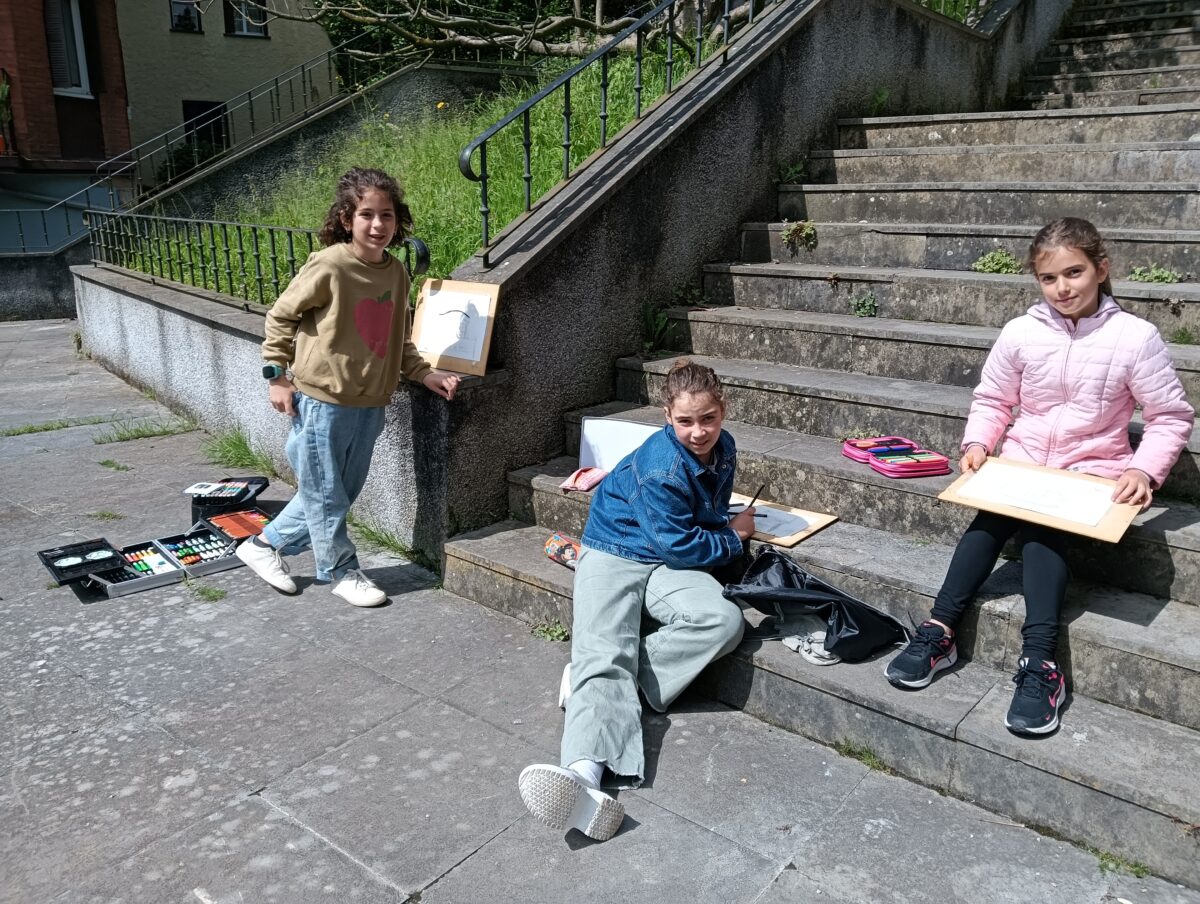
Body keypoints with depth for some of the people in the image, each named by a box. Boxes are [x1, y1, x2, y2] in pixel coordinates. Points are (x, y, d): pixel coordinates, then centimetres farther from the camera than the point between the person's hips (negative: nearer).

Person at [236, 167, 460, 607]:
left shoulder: (396, 272, 5)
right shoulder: (329, 265, -15)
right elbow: (280, 315, -6)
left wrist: (425, 373, 6)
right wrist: (277, 374, -7)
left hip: (369, 404, 7)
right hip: (322, 401, -7)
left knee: (342, 493, 18)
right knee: (326, 494, 7)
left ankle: (266, 546, 36)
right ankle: (342, 571, 28)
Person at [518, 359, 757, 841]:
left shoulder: (722, 448, 1)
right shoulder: (661, 468, -23)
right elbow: (679, 546, -18)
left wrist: (727, 526, 0)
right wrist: (734, 535, -3)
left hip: (670, 562, 6)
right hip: (613, 554, -6)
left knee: (724, 621, -25)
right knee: (605, 655, -30)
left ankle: (595, 673, -21)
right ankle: (584, 773, -50)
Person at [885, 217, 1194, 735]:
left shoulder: (1134, 337, -8)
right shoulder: (1021, 333, -2)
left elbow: (1172, 417, -2)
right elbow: (991, 401, 8)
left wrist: (1145, 470, -17)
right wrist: (977, 444, -9)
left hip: (1092, 471, -2)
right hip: (1021, 463, 2)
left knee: (1043, 526, -29)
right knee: (990, 519, -26)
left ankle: (1040, 662, -31)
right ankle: (939, 630, -22)